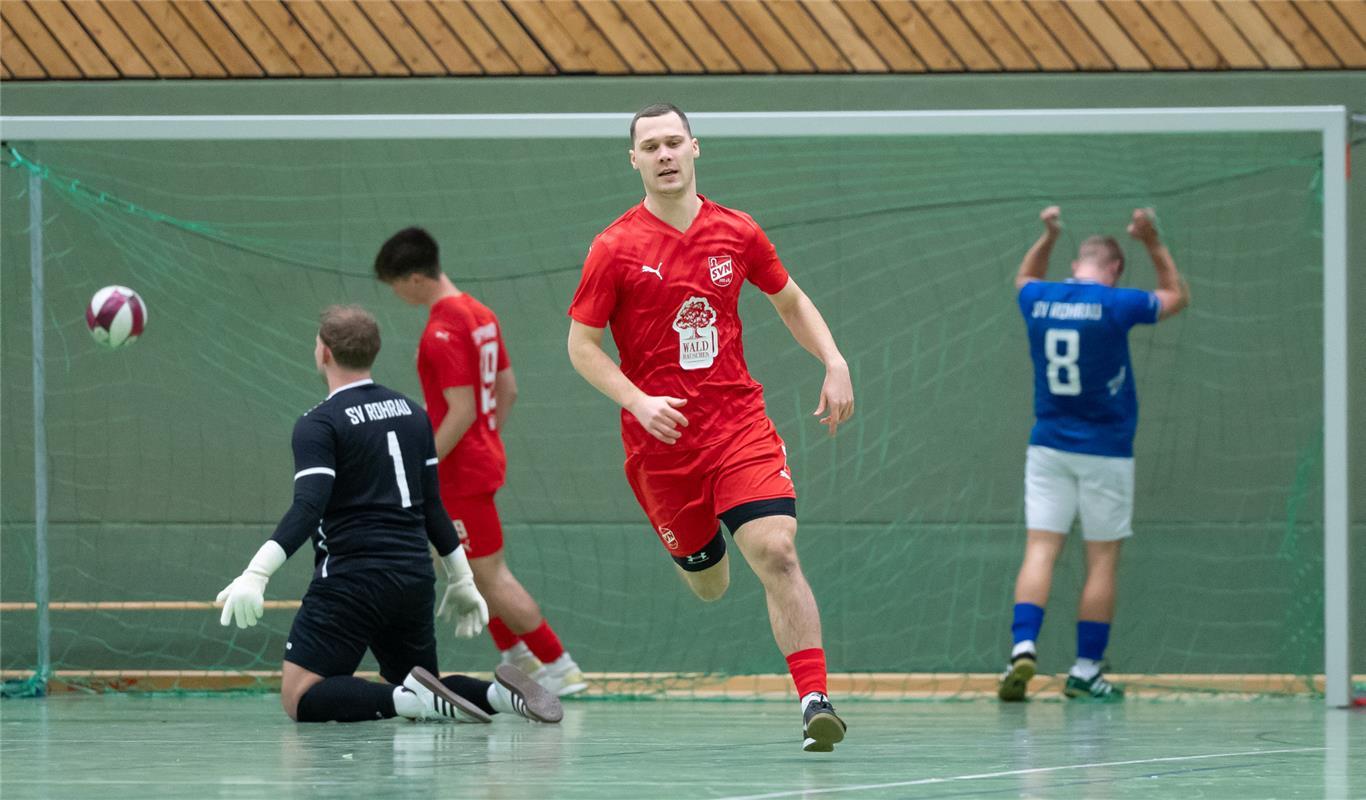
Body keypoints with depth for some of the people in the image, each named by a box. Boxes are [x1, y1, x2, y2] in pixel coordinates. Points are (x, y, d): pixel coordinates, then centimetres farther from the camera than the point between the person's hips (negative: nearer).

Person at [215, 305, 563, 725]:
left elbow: (308, 509, -21)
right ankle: (499, 693, -11)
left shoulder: (319, 425, -8)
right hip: (415, 580, 7)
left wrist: (257, 574, -29)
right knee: (425, 695, 19)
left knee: (300, 699, -5)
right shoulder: (411, 412, 12)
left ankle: (409, 698, -25)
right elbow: (432, 505, 14)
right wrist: (461, 580, 21)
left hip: (350, 581, -7)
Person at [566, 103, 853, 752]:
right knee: (708, 583, 9)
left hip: (739, 424, 1)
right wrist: (638, 402, -16)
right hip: (659, 437, -1)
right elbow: (581, 345, -1)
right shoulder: (615, 248, -4)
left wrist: (835, 364, 5)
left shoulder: (737, 233, 4)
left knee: (777, 553, -19)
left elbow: (790, 300, 20)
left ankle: (814, 699, -20)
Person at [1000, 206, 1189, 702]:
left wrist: (1047, 237, 29)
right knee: (1102, 561, 4)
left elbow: (1025, 280, 30)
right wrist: (1152, 243, 13)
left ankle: (1023, 648, -19)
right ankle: (1086, 670, 4)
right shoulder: (1116, 305, -9)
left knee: (1040, 549, -1)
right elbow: (1177, 296, 10)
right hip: (1104, 451, -3)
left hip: (1047, 447, 3)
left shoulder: (1038, 301, 2)